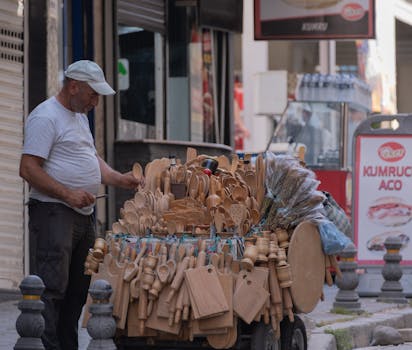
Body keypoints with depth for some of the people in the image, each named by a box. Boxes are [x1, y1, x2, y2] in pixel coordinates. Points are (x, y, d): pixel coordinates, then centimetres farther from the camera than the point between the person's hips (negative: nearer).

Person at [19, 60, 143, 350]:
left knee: (77, 291, 11)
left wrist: (118, 179, 12)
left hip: (84, 216, 10)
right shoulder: (46, 117, -11)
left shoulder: (80, 116, 19)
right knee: (52, 288, -13)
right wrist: (67, 194, -22)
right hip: (53, 214, -10)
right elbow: (28, 169, -17)